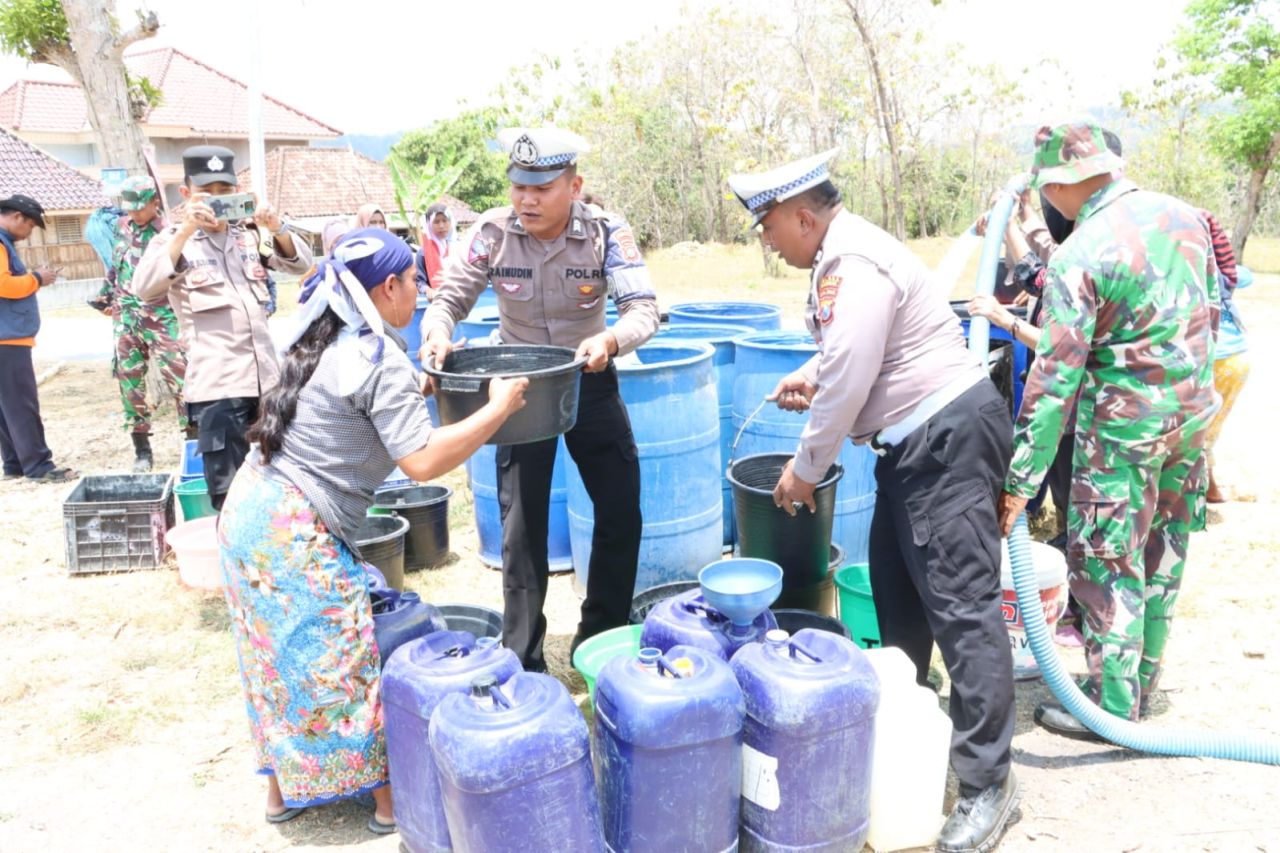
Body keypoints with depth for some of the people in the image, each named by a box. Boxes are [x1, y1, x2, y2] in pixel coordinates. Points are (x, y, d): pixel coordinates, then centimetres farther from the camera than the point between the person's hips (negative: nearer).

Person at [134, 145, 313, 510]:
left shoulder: (249, 233, 14)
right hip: (216, 384, -5)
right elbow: (144, 289, -13)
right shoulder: (173, 239, 2)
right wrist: (185, 233, -19)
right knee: (229, 491, -3)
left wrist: (277, 228, -8)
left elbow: (299, 264, 10)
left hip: (266, 377, 5)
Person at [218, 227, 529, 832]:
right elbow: (423, 461, -23)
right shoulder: (382, 361, -16)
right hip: (298, 533, -9)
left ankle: (281, 788, 35)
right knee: (346, 662, 4)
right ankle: (387, 798, 19)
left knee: (281, 658, 20)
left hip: (251, 506, 9)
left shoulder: (322, 338, 10)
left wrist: (420, 382, 22)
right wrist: (497, 408, -15)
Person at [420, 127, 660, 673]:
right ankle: (523, 660, 14)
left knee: (621, 514, 4)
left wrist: (610, 339, -46)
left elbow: (643, 310, -24)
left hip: (589, 381, 1)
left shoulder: (607, 232, -18)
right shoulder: (493, 232, -15)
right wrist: (438, 332, -33)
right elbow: (450, 296, -10)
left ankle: (600, 642, 25)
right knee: (522, 525, 0)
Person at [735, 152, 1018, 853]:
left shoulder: (853, 265, -20)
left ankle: (986, 780, 1)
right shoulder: (840, 253, 12)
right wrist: (809, 375, 13)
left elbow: (847, 386, -21)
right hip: (916, 437, 11)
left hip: (948, 434, -11)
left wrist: (804, 470, -9)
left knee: (960, 602, -8)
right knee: (894, 583, 18)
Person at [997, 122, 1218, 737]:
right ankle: (1143, 681, 35)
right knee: (1162, 558, 19)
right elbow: (1211, 312, 12)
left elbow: (1054, 380, -23)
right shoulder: (1186, 216, 2)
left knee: (1107, 567, 5)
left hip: (1123, 427, -8)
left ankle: (1113, 707, 16)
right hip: (1193, 411, 8)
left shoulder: (1077, 256, -21)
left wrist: (1020, 483, -20)